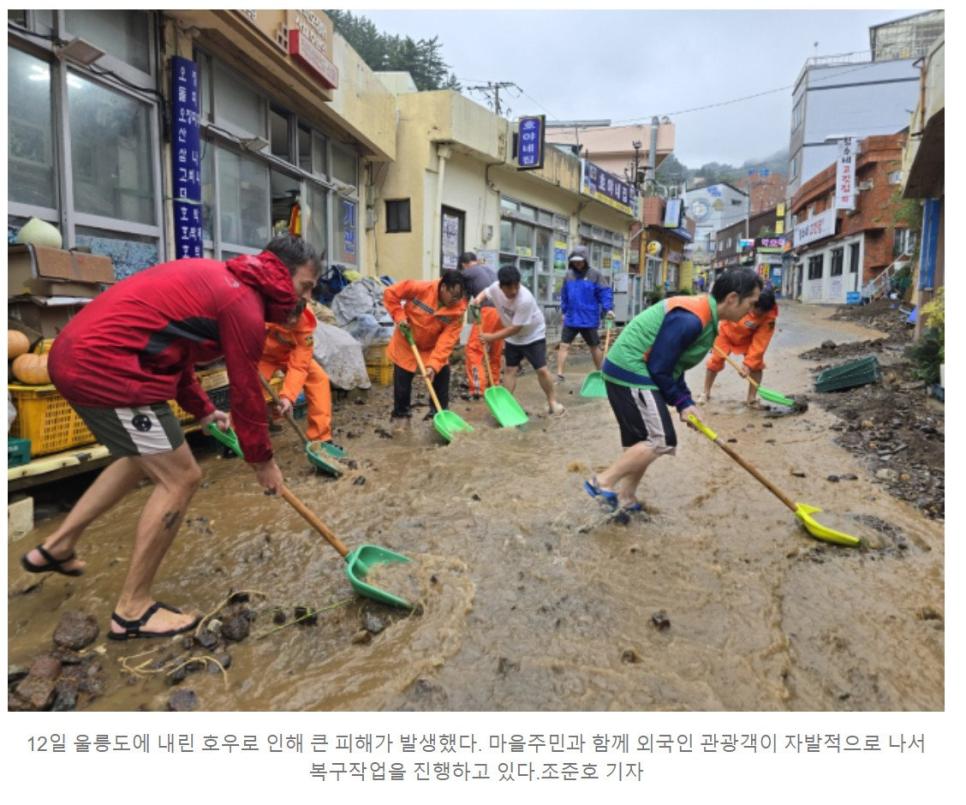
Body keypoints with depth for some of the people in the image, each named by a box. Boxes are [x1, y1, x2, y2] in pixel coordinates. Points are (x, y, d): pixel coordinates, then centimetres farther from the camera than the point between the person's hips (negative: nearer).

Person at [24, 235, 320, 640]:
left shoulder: (215, 277, 18)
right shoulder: (244, 302, -12)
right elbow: (246, 390, -7)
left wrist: (202, 409, 27)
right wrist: (262, 459, 6)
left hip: (77, 353, 11)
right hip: (108, 366, -11)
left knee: (143, 459, 27)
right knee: (180, 477, -3)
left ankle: (56, 547, 37)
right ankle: (132, 609, 8)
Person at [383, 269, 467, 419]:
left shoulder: (458, 310, -22)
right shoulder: (422, 288, -27)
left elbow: (447, 340, -27)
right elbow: (390, 293, -16)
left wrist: (434, 364, -35)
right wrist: (399, 316, -23)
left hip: (433, 347, 2)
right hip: (406, 344, -2)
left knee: (442, 375, -2)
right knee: (402, 382, 4)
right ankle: (400, 413, 25)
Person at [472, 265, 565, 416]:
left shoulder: (525, 299, -36)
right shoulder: (496, 288, -20)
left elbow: (515, 328, -31)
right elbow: (486, 292, 6)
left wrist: (493, 337, -26)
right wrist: (479, 298, -18)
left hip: (534, 335, -5)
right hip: (513, 338, 5)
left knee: (541, 370, -8)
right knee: (510, 370, 6)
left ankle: (552, 401, 10)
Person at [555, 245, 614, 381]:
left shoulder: (595, 275, -7)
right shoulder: (569, 275, 7)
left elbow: (605, 292, -10)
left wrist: (608, 308, -22)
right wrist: (564, 311, 19)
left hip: (589, 319, -3)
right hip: (571, 319, 3)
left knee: (594, 347, 12)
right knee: (564, 345, -4)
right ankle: (559, 373, -2)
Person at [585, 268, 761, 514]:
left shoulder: (703, 315, 11)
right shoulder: (690, 319, -22)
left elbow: (672, 365, 14)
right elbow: (659, 367, -20)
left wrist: (685, 402, 5)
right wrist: (682, 402, -7)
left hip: (629, 373, 11)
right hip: (631, 374, -11)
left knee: (642, 441, 14)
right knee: (660, 440, -11)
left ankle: (625, 499, 22)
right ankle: (603, 482, -5)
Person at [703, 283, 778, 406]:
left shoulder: (770, 315, -32)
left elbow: (760, 341, -29)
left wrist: (748, 363, -33)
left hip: (749, 338, 0)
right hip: (727, 332, 0)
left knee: (756, 363, -12)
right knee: (715, 360, -3)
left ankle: (752, 398, 2)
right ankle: (706, 393, 17)